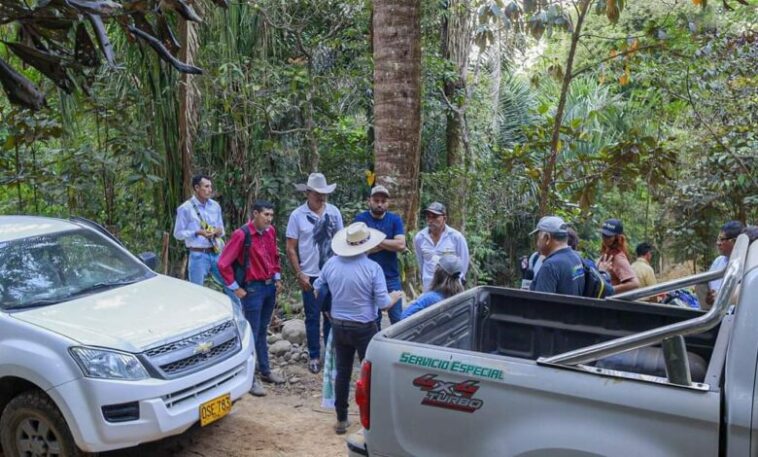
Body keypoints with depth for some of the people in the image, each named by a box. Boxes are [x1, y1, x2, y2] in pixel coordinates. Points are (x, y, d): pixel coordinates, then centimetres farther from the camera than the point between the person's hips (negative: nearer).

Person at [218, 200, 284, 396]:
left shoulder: (270, 231, 4)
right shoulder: (241, 235, -17)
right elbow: (223, 264, -16)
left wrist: (277, 277, 14)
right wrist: (235, 288, -12)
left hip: (270, 286, 6)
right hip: (253, 288, -6)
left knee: (263, 331, 17)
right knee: (252, 334, -1)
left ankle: (265, 370, 29)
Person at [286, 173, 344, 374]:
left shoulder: (334, 212, 0)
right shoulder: (297, 215, -7)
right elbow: (291, 248, -4)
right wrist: (299, 274, -8)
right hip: (310, 275, -2)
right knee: (313, 317, 7)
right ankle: (314, 357, 20)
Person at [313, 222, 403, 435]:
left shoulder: (331, 264, -4)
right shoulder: (373, 268, -17)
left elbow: (317, 288, 11)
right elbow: (382, 303, -14)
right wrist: (394, 297, 8)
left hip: (339, 327, 4)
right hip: (364, 329, -4)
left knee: (342, 373, 13)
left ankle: (341, 420, 22)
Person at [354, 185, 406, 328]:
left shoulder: (395, 219, 2)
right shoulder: (360, 219, -3)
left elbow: (401, 245, -12)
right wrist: (389, 244, -13)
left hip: (391, 278, 1)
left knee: (398, 319, 6)